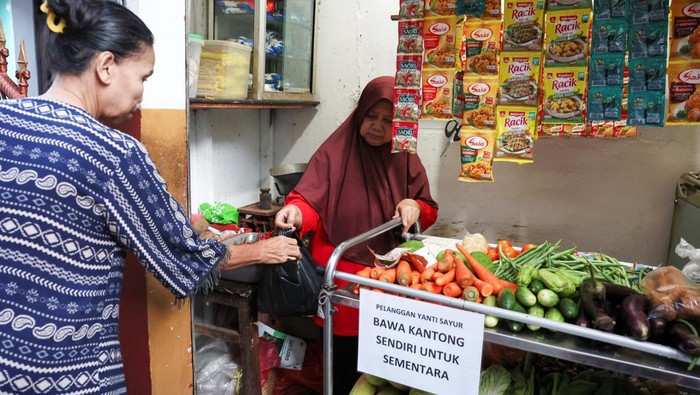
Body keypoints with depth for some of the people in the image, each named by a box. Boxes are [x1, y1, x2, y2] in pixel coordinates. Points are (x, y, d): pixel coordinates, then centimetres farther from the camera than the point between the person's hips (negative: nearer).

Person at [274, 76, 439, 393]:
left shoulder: (406, 160, 4)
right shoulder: (335, 152, -7)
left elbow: (429, 211, 10)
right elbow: (310, 201, -14)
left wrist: (415, 207, -12)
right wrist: (295, 211, -36)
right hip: (341, 275, -3)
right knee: (344, 359, 7)